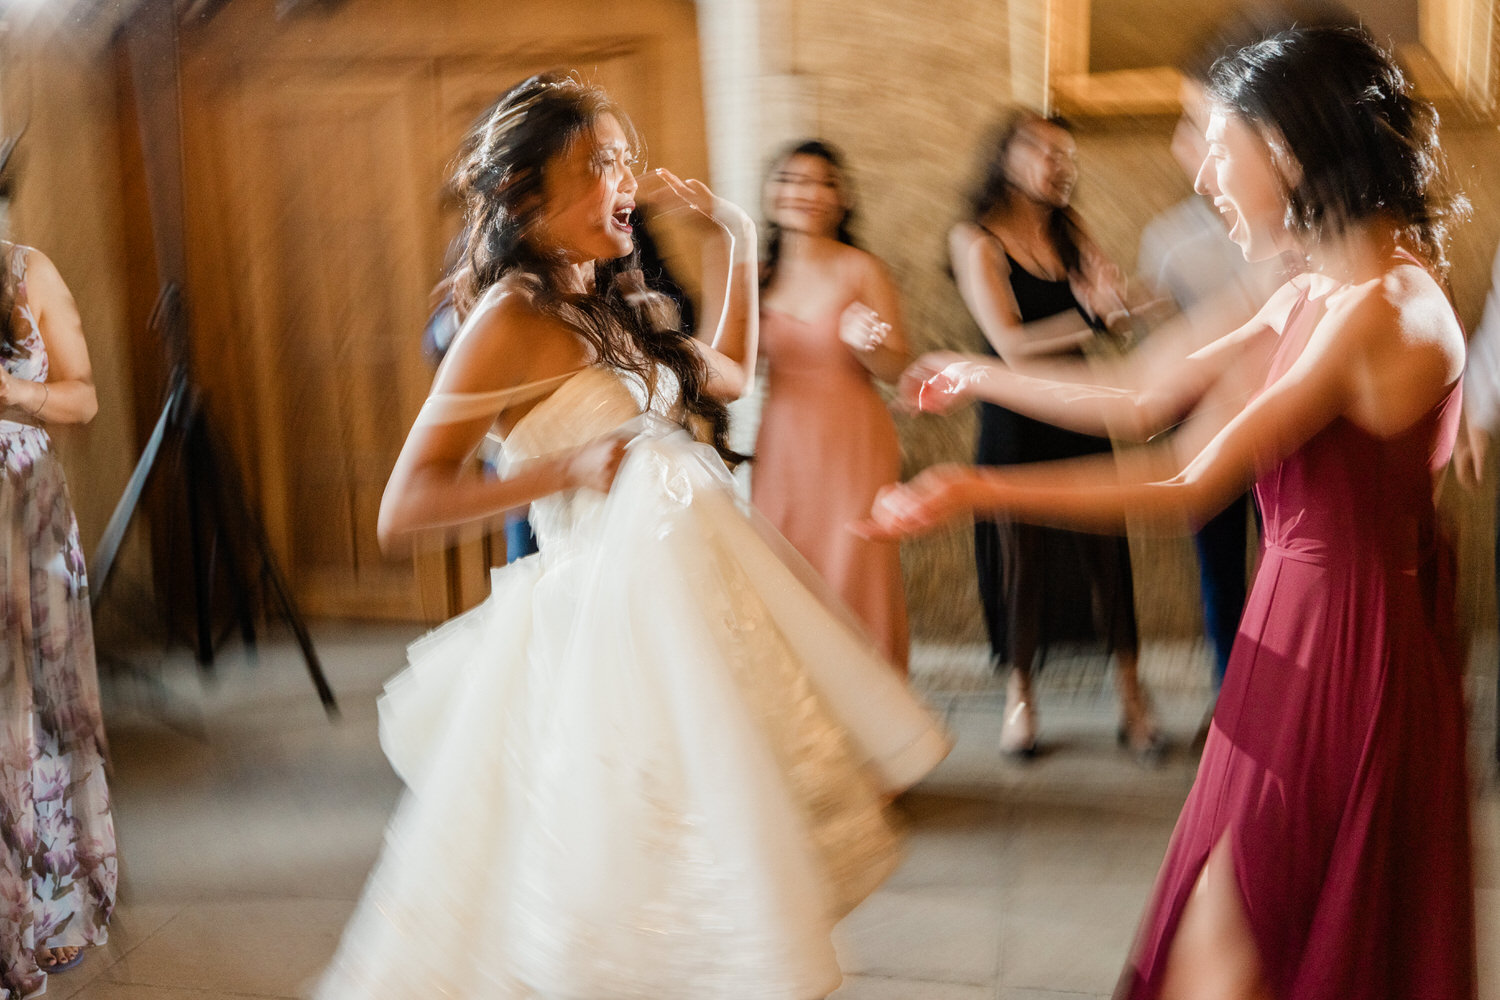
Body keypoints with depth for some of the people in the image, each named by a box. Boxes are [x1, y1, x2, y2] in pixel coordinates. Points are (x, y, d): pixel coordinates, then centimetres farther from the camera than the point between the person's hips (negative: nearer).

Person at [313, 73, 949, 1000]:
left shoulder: (612, 308, 12)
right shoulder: (512, 318, -12)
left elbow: (729, 375, 28)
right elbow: (403, 509, -16)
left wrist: (733, 243, 19)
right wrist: (565, 470, -23)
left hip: (695, 596, 8)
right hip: (613, 613, -8)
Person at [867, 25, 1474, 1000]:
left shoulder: (1383, 309, -20)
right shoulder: (1309, 299, 9)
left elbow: (1191, 493, -22)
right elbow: (1146, 404, 16)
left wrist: (979, 491, -20)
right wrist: (983, 379, 22)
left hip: (1345, 654, -9)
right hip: (1301, 629, 9)